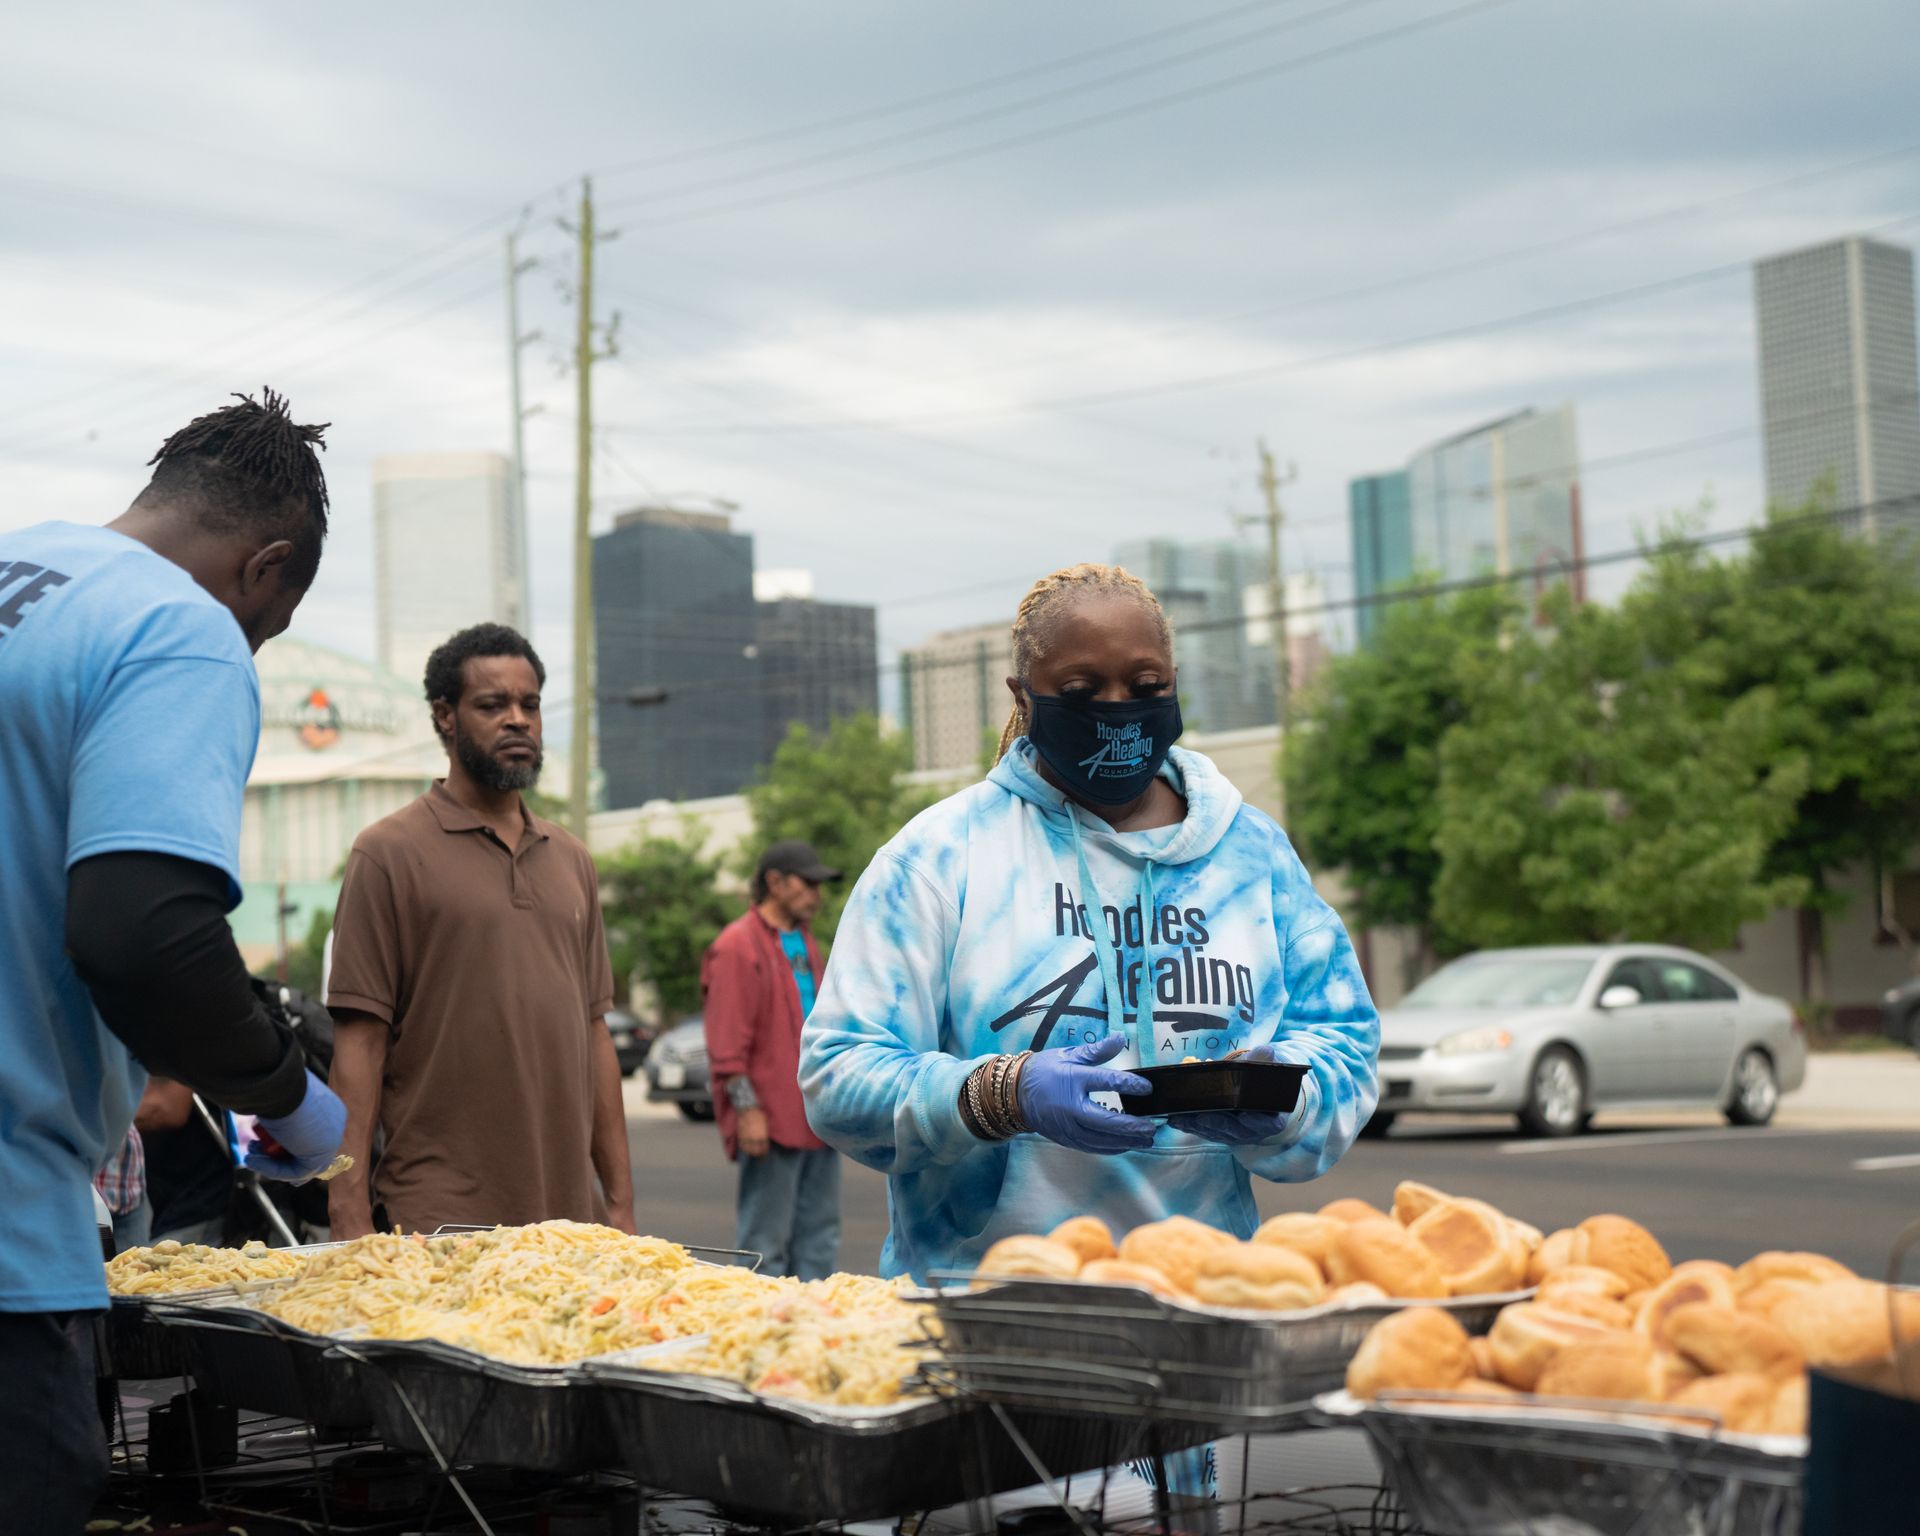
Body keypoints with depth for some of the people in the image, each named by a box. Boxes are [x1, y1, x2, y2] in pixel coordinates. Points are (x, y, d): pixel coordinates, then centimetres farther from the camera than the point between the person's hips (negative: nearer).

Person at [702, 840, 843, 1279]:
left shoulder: (804, 943, 18)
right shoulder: (737, 947, -10)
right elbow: (727, 1043, -14)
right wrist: (747, 1108, -19)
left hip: (816, 1118, 9)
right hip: (771, 1121, -9)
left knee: (820, 1237, 10)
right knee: (767, 1243, -4)